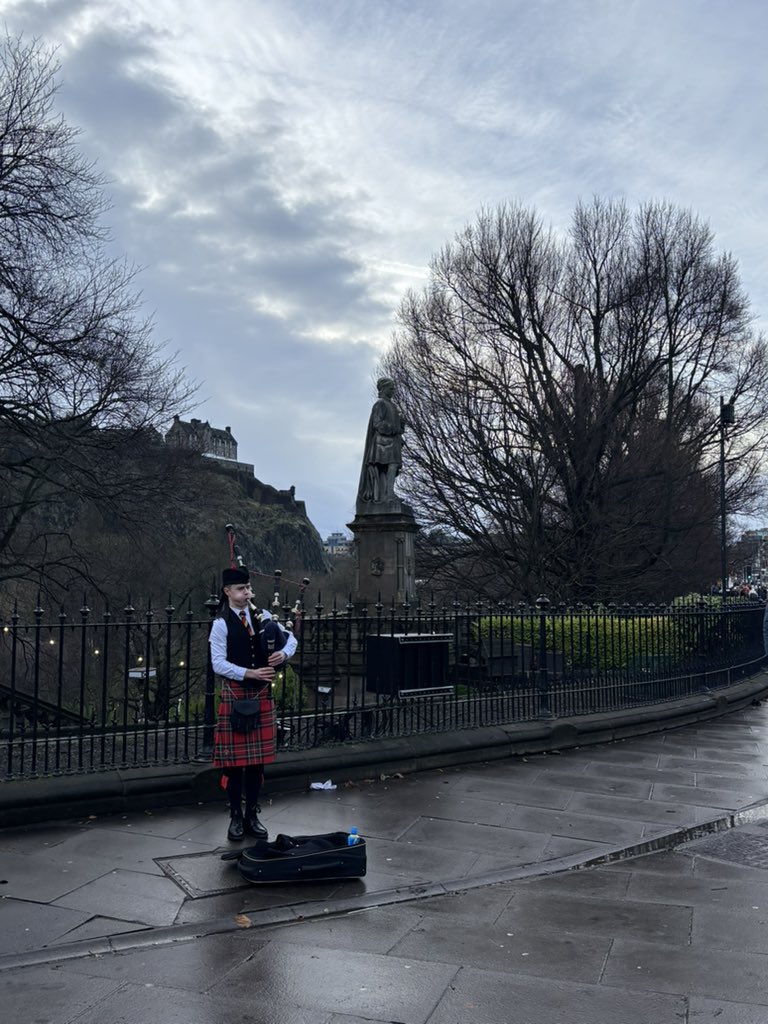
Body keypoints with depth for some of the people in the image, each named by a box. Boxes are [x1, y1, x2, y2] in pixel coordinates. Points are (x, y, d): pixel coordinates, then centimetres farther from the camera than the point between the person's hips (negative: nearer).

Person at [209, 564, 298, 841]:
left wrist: (283, 653, -11)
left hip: (262, 694, 4)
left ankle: (252, 815, 22)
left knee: (258, 758, 10)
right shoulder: (221, 624, -7)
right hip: (235, 694, -4)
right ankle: (236, 817, 16)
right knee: (234, 758, 2)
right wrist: (250, 673, -21)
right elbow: (218, 664, -13)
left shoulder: (262, 616, 6)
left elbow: (291, 639, 11)